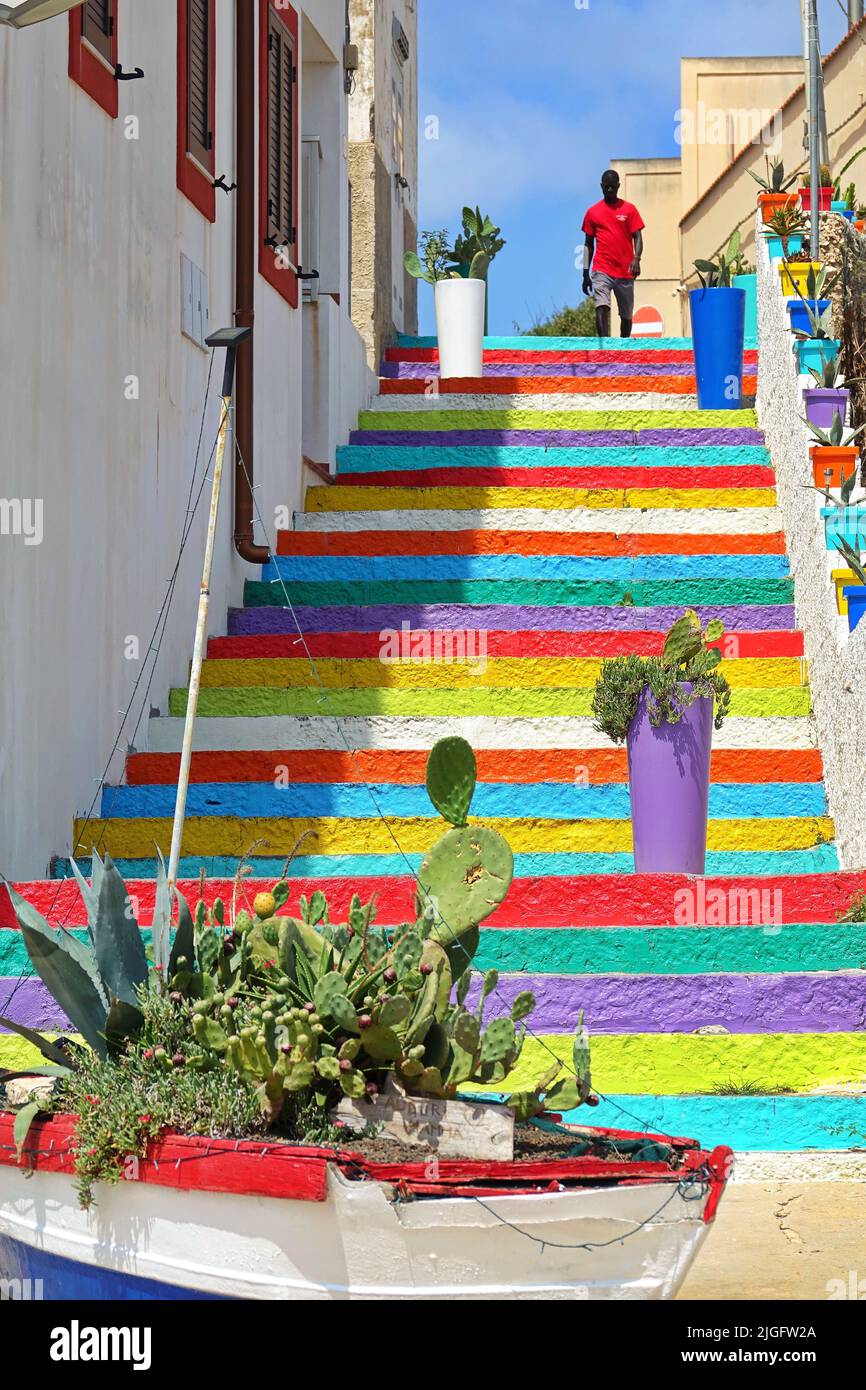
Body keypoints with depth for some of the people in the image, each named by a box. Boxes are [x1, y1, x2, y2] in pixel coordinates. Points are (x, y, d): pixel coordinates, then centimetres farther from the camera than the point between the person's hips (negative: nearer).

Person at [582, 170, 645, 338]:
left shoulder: (629, 209, 7)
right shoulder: (593, 212, 10)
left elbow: (637, 237, 2)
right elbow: (589, 244, 13)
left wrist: (636, 258, -17)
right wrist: (586, 274, 9)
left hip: (625, 271, 1)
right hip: (601, 270, -1)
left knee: (626, 314, 7)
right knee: (602, 306, -22)